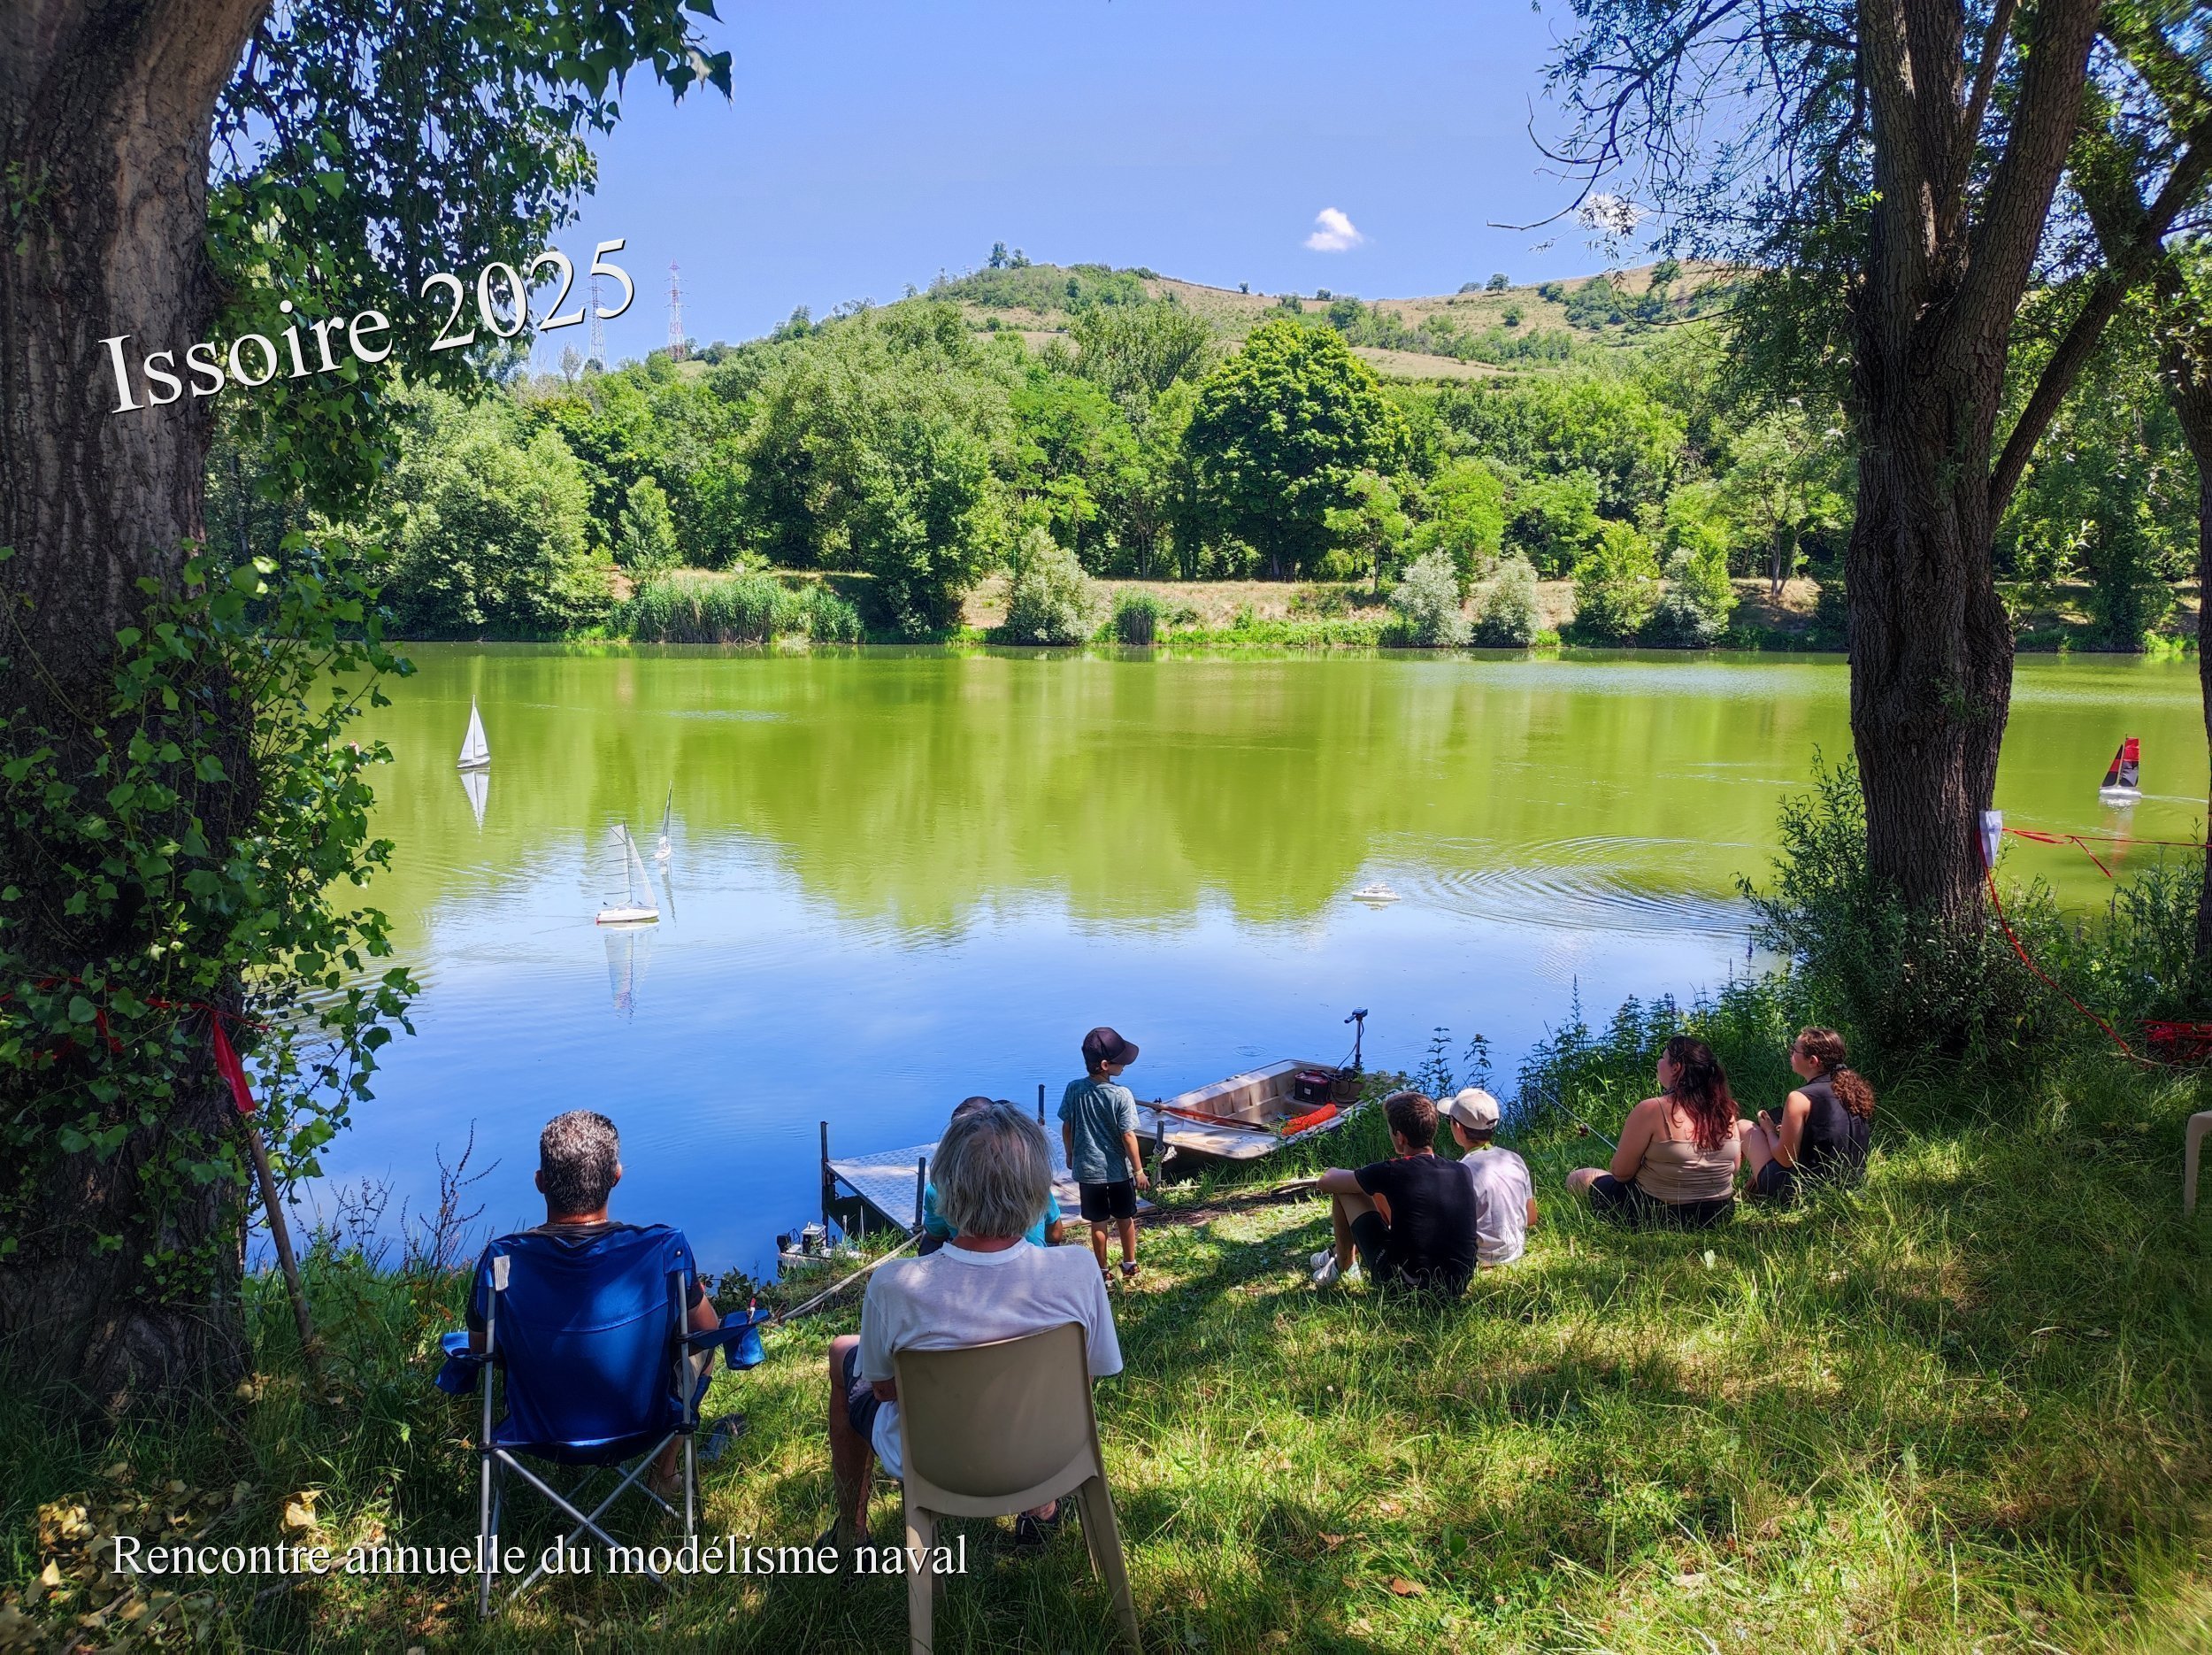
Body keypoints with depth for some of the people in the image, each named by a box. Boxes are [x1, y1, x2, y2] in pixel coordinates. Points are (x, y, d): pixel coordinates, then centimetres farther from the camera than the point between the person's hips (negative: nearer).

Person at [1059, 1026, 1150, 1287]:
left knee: (1098, 1223, 13)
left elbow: (1067, 1128, -1)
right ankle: (1130, 1266, 33)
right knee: (1125, 1219, 18)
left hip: (1088, 1170, 2)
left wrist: (1070, 1155, 16)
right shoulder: (1122, 1095, -20)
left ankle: (1102, 1272, 23)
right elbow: (1128, 1136, -17)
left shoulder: (1074, 1090, -11)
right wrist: (1138, 1170, -6)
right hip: (1119, 1170, -2)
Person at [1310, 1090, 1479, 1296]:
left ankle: (1342, 1264, 26)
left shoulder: (1393, 1173, -16)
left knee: (1344, 1192, 6)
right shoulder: (1461, 1174, -1)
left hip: (1404, 1286, -6)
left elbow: (1326, 1182, -2)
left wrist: (1334, 1172, 21)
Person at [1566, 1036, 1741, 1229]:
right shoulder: (1725, 1111, -8)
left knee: (1578, 1179, 14)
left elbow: (1620, 1172, -15)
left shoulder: (1651, 1110, -23)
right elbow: (1733, 1169, 5)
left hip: (1657, 1215, -7)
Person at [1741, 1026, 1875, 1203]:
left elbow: (1785, 1159, -15)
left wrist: (1769, 1130, 4)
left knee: (1743, 1127, 11)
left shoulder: (1800, 1099, -21)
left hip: (1801, 1194, -7)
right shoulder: (1857, 1091, -1)